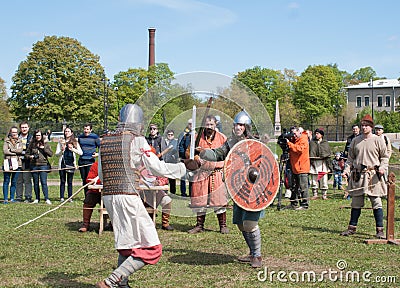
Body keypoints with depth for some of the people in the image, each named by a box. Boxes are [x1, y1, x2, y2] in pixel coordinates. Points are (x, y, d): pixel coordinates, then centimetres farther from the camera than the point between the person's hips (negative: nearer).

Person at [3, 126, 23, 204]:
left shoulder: (19, 142, 13)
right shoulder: (6, 141, 5)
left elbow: (20, 150, -5)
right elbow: (5, 151, -9)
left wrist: (11, 150, -10)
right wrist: (15, 152, -7)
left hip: (17, 164, 2)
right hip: (8, 163, -2)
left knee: (14, 182, 5)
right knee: (6, 181, -3)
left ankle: (12, 198, 11)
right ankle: (5, 199, -2)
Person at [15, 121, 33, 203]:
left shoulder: (31, 138, 6)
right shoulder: (17, 137, 12)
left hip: (27, 161, -2)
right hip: (18, 161, 3)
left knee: (27, 180, -4)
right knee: (18, 180, 4)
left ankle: (28, 197, -1)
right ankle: (19, 197, 9)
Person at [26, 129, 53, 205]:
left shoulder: (46, 144, 6)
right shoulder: (32, 144, 9)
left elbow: (51, 154, 0)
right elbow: (27, 153, 15)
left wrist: (43, 148, -8)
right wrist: (30, 156, -6)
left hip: (43, 165, -2)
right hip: (34, 165, 2)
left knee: (44, 182, -10)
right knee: (36, 183, 8)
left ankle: (47, 198, -10)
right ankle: (37, 198, 17)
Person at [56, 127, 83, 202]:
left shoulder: (75, 142, 9)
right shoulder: (61, 141, 8)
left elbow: (81, 153, 2)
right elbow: (56, 154, 6)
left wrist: (73, 149, -11)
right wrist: (62, 151, -13)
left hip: (71, 163, 0)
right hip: (62, 163, 0)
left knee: (70, 181, 3)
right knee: (62, 181, 0)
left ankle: (70, 197, 6)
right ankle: (61, 197, 2)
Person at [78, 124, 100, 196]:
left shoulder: (95, 137, -1)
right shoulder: (80, 137, 11)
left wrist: (98, 154, -10)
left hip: (90, 161, -5)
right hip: (81, 161, 5)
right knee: (83, 179, 6)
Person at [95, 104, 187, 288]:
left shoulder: (105, 141, 11)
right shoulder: (137, 140, -6)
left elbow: (101, 174, 15)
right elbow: (158, 168, -7)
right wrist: (184, 168, 6)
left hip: (108, 196, 8)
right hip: (128, 197, -7)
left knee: (126, 244, 26)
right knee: (151, 250, -2)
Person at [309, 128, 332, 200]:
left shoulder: (325, 143, 8)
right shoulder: (311, 142, 9)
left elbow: (329, 155, 7)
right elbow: (308, 153, 6)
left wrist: (329, 166, 0)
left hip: (323, 163, -1)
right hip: (313, 163, 1)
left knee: (324, 180, 0)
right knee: (314, 180, 4)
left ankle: (324, 195, 7)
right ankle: (315, 194, 12)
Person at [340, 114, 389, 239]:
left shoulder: (378, 140, 2)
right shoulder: (356, 141, 12)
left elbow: (385, 157, 4)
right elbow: (350, 158, 17)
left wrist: (382, 168, -13)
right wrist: (346, 170, 4)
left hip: (373, 176, -4)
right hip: (357, 176, 4)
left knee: (376, 203, -3)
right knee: (356, 203, 9)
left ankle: (380, 230, 3)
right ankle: (352, 227, 18)